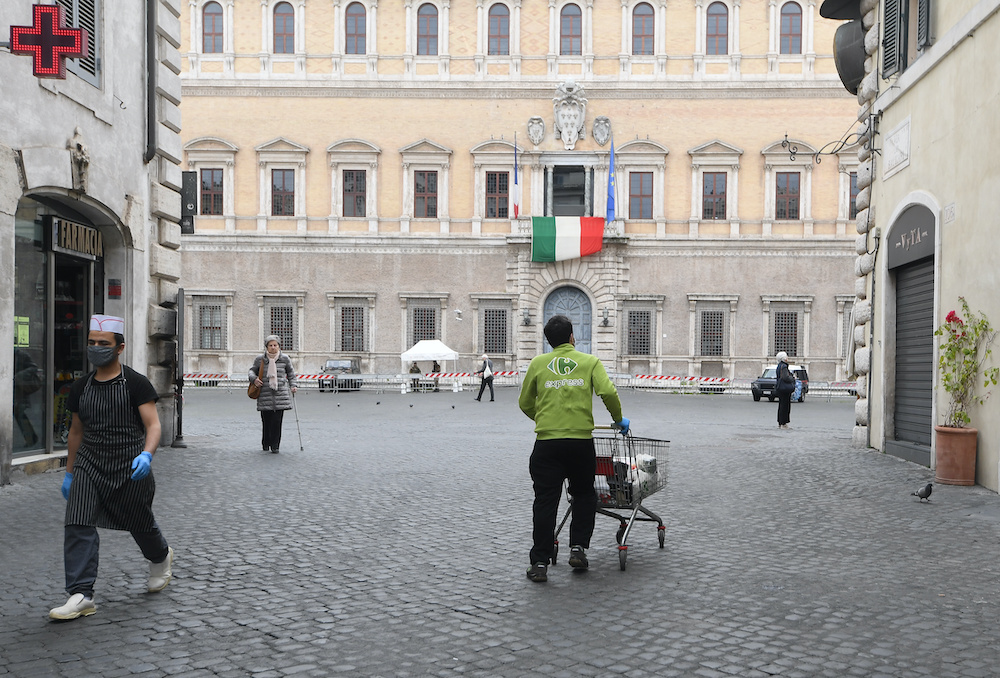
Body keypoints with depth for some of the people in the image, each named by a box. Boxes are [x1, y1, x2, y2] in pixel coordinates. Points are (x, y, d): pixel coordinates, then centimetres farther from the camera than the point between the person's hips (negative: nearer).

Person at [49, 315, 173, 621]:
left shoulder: (135, 383, -7)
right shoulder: (81, 387, 8)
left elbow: (153, 425, -13)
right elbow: (76, 430, 18)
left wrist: (147, 454, -31)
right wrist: (69, 472, 19)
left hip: (130, 466, -4)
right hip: (89, 464, 4)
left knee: (140, 523, 12)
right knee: (78, 526, -12)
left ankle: (161, 557, 45)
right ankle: (81, 595, -10)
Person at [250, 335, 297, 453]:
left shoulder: (285, 359, 6)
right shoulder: (259, 359, 4)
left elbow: (290, 373, 20)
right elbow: (252, 371, 16)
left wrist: (293, 386, 10)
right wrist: (254, 379, -4)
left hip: (280, 393, 0)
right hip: (265, 394, 0)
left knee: (277, 420, -7)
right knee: (266, 420, 0)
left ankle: (275, 445, 0)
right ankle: (265, 444, 21)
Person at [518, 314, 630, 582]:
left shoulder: (538, 363, 10)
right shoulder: (590, 362, 6)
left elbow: (525, 403, 14)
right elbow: (608, 392, -8)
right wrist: (618, 419, 8)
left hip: (547, 442, 1)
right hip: (581, 441, 0)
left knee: (545, 502, 4)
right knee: (584, 495, 21)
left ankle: (539, 562, 4)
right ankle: (578, 548, 14)